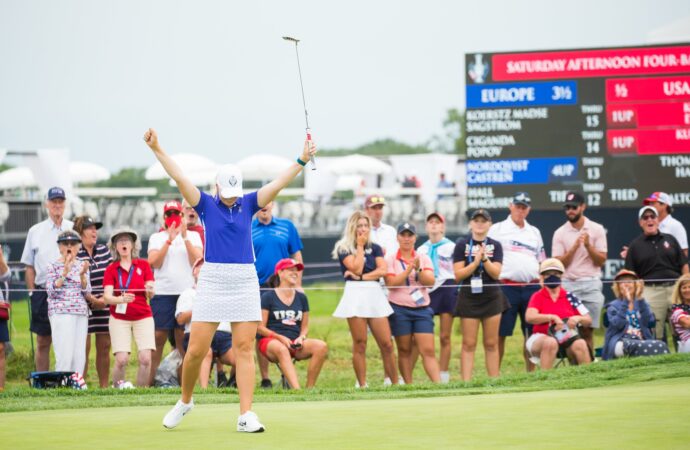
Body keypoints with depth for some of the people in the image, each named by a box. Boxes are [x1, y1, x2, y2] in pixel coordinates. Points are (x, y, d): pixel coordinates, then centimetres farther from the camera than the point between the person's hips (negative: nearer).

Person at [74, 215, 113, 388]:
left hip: (105, 306, 5)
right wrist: (93, 300, -14)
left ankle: (104, 386, 12)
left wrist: (106, 298, -1)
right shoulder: (74, 254, -8)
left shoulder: (104, 250, 11)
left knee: (104, 347, 6)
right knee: (84, 347, -6)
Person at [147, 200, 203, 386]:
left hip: (187, 292, 0)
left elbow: (198, 260, -5)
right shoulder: (157, 238, 10)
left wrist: (185, 238, -12)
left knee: (183, 338, 0)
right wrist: (169, 240, -11)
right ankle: (150, 380, 0)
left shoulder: (193, 236, 10)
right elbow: (153, 262, -5)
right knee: (159, 336, -2)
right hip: (162, 292, 0)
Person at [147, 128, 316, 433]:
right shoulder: (206, 205, 3)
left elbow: (277, 184, 0)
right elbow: (179, 178, -6)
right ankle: (185, 401, 21)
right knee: (197, 350, -2)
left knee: (245, 349, -3)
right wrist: (156, 149, -15)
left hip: (245, 282, 1)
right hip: (212, 280, -1)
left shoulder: (248, 204, 7)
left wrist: (302, 160, -11)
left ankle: (246, 416, -5)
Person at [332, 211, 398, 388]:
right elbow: (356, 267, -10)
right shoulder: (344, 248, 5)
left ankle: (395, 383, 2)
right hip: (355, 294, -3)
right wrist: (360, 246, -1)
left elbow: (383, 270, 1)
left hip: (375, 293, 3)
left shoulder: (375, 248, 15)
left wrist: (361, 277, -9)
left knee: (386, 344, -2)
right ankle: (362, 385, -1)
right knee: (359, 344, -4)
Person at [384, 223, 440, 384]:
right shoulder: (390, 260, 2)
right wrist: (409, 269, -16)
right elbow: (391, 283, -11)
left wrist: (418, 269, -19)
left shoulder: (424, 259, 9)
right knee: (404, 350, 3)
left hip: (422, 309, 1)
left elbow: (430, 281, -4)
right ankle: (408, 386, 7)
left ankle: (438, 384, -12)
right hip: (399, 310, -1)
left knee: (428, 350, -6)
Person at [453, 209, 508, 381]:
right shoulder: (462, 245, 1)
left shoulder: (495, 246, 5)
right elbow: (458, 274, -6)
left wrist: (484, 258, -20)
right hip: (469, 298, -1)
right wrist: (476, 261, -16)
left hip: (491, 298, 1)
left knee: (491, 343, 4)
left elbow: (496, 273, -6)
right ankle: (466, 382, -5)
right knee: (469, 344, -3)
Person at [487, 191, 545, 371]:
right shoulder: (497, 229, 4)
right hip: (507, 287, -4)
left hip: (532, 287, 4)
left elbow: (541, 261, 21)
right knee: (500, 334, -4)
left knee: (531, 334, 5)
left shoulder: (534, 232, 18)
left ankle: (531, 374, 12)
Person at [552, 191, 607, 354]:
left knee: (587, 330, 0)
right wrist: (575, 247, -13)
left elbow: (601, 261, 1)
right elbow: (558, 264, -2)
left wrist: (588, 246, -15)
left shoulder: (596, 230, 5)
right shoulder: (560, 233, 6)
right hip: (568, 285, 0)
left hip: (591, 284, 0)